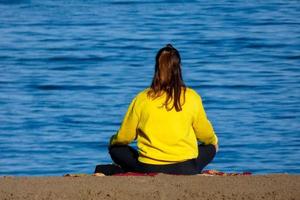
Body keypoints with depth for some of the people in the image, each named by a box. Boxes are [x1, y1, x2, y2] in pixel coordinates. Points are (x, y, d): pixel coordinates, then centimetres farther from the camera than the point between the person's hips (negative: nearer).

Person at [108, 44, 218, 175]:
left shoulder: (142, 99, -3)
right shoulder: (192, 97, -2)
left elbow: (124, 137, 6)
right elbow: (206, 135, 12)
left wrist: (113, 141, 31)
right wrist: (214, 141, 37)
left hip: (149, 169, -1)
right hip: (185, 169, 1)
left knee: (116, 149, 23)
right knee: (209, 148, 30)